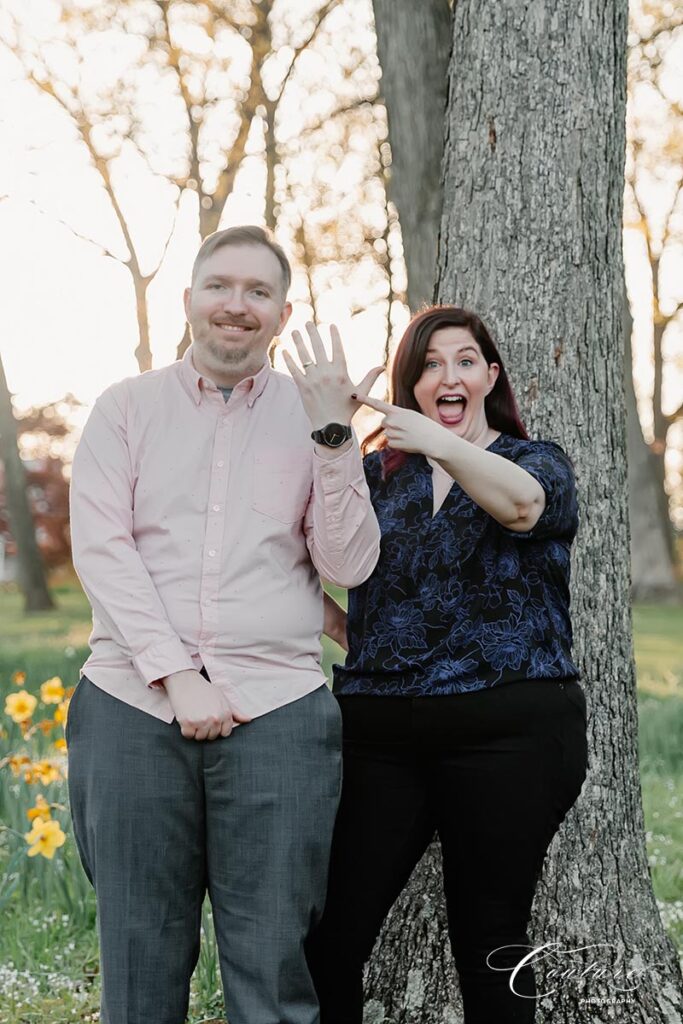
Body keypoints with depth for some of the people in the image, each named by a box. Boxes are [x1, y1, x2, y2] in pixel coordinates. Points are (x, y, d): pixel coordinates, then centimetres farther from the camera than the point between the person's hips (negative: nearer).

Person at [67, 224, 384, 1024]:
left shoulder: (312, 415, 10)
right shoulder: (126, 408, 9)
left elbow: (350, 565, 3)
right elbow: (99, 547, -1)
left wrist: (332, 436, -8)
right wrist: (176, 675, -11)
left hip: (276, 712, 0)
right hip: (132, 709, 0)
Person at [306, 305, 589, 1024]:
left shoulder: (539, 462, 6)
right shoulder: (377, 471, 16)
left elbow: (521, 502, -19)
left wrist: (439, 441, -34)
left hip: (506, 731, -2)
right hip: (378, 729, 3)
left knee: (488, 942, 4)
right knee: (329, 934, -3)